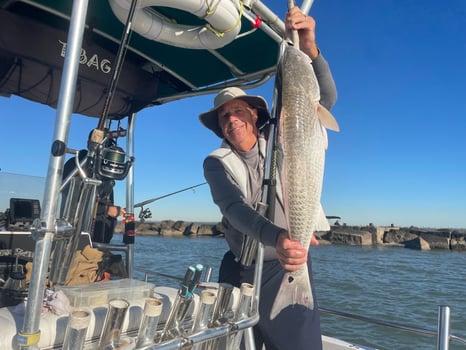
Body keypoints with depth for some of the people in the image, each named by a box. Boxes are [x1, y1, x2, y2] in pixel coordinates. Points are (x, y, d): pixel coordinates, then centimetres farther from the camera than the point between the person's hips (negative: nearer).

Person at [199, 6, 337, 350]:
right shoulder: (216, 162, -5)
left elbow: (326, 99, -13)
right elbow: (234, 208, -22)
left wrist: (310, 49, -31)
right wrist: (276, 237, -41)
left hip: (291, 263, -1)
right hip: (240, 268, 1)